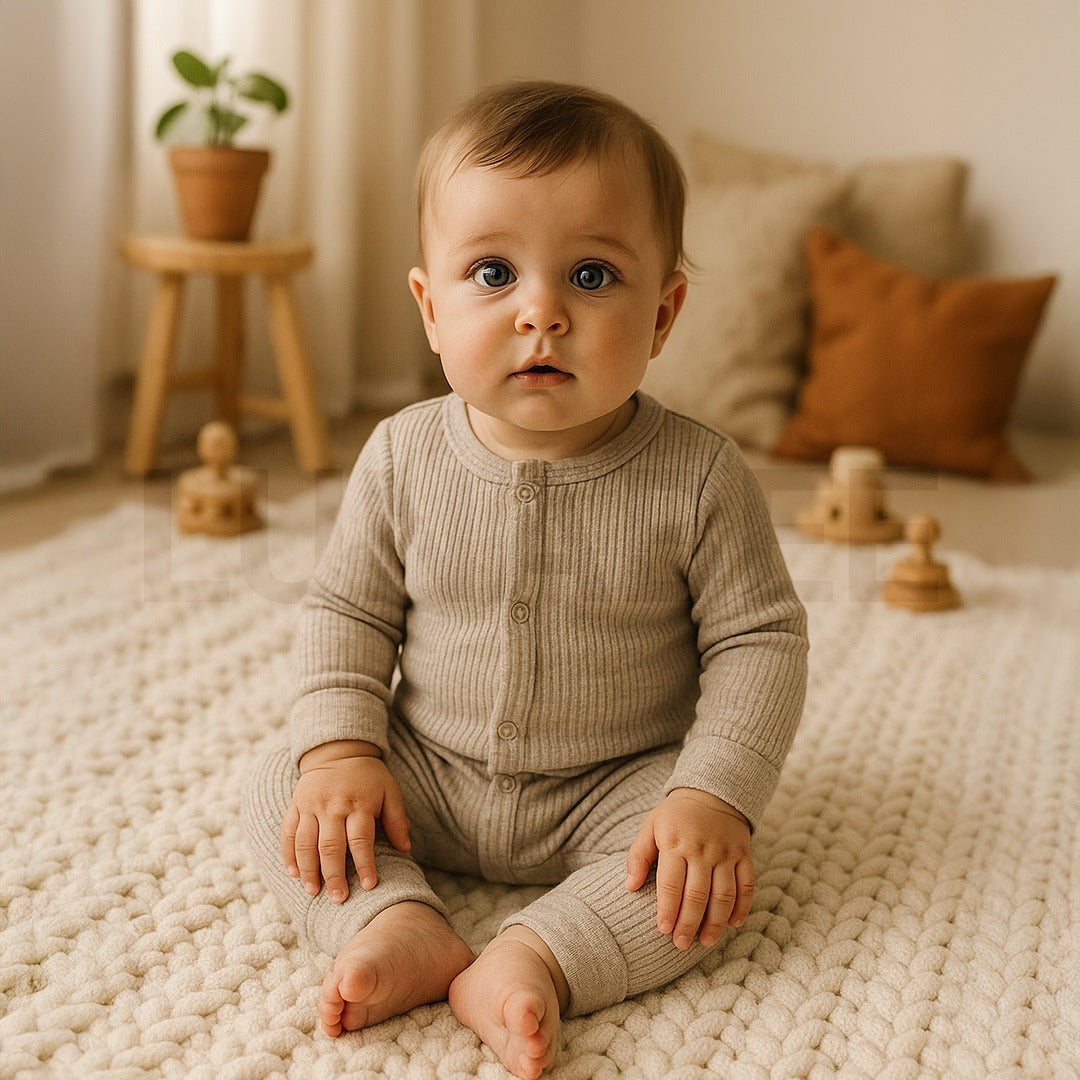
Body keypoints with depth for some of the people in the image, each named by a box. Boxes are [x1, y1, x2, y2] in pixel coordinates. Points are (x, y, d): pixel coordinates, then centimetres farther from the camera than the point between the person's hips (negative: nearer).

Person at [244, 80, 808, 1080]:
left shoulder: (699, 476, -17)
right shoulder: (403, 457, -11)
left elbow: (757, 640, -11)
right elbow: (346, 611, 0)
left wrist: (714, 794, -22)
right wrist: (340, 746, -13)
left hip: (616, 789, -2)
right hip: (427, 776, 3)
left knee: (709, 872, -26)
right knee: (281, 789, -13)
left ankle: (535, 958, -29)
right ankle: (399, 925, -25)